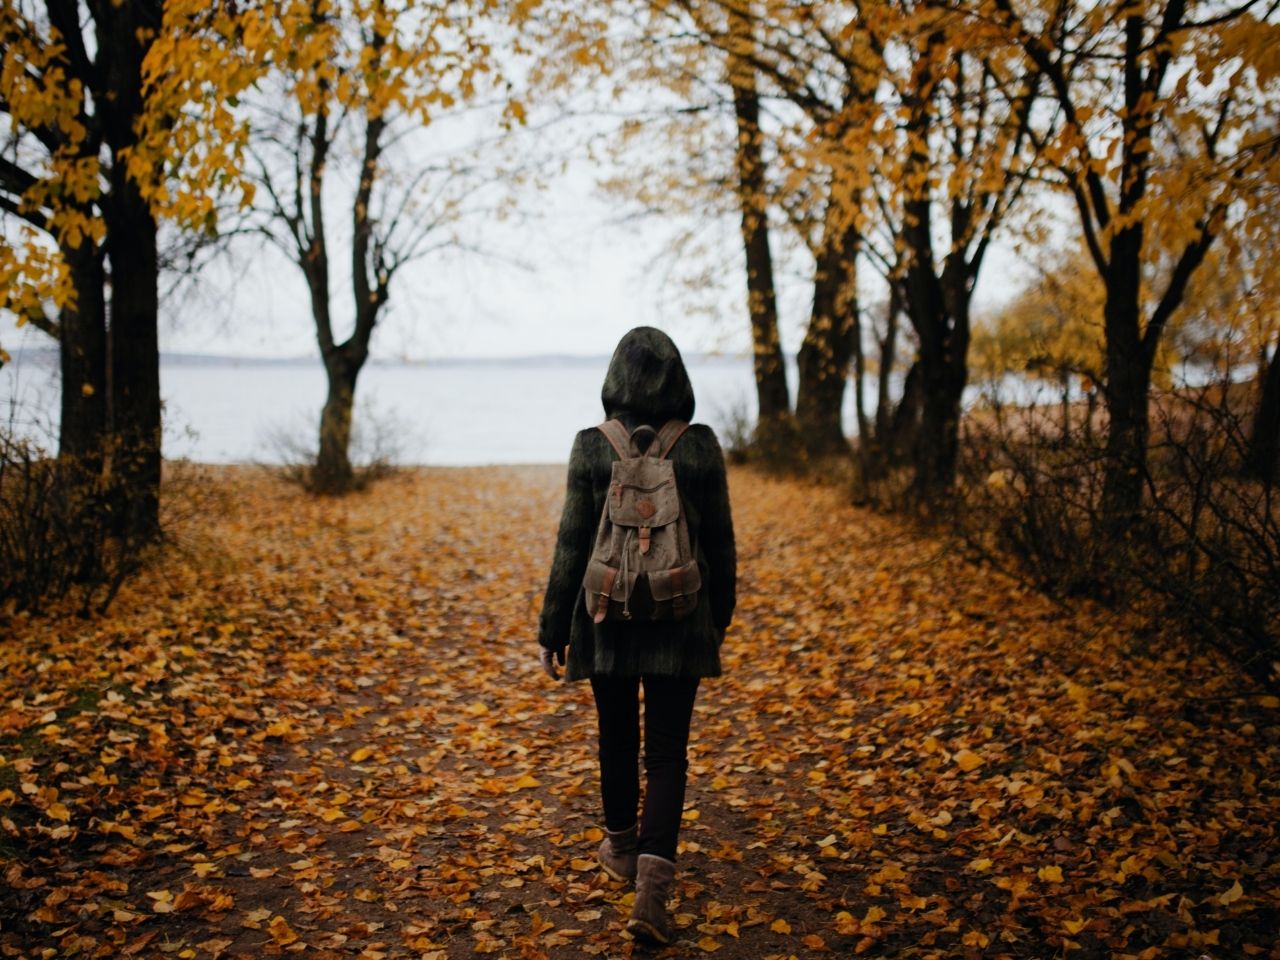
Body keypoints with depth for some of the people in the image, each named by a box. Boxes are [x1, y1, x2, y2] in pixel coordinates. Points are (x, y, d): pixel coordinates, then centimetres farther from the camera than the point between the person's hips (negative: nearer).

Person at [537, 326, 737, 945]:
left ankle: (621, 848, 41)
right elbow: (719, 540, 2)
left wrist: (552, 630, 1)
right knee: (667, 751, 5)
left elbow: (572, 544, -7)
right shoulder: (701, 447, -5)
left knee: (617, 736, 20)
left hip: (608, 615, 0)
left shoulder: (592, 448, -8)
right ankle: (652, 887, -9)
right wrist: (720, 615, 16)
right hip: (680, 619, 0)